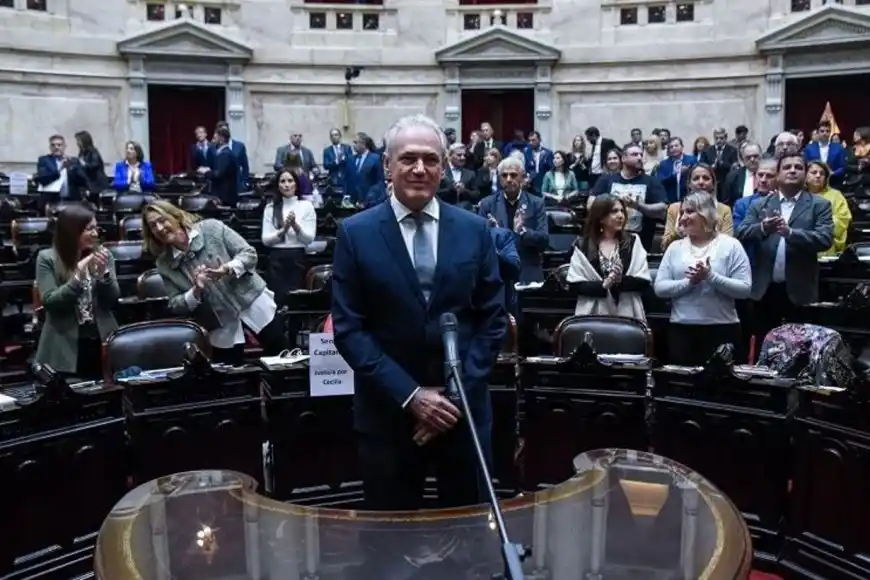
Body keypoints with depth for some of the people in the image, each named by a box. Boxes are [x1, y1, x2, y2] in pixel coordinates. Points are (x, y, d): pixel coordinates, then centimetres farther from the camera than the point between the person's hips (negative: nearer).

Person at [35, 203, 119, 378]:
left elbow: (113, 301, 1)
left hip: (102, 343, 3)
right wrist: (78, 275, -20)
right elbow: (50, 302, -11)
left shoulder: (103, 255, 5)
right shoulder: (47, 258, -3)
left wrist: (103, 273, -15)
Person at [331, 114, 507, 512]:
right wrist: (409, 395, -13)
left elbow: (493, 319, 3)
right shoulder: (356, 233, -4)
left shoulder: (474, 230, 2)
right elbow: (348, 328, -7)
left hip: (464, 407, 2)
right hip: (388, 412, -1)